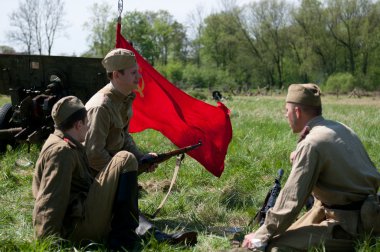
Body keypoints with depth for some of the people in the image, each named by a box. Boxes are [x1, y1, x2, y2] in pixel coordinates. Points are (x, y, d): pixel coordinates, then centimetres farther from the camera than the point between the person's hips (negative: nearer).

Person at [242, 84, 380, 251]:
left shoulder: (312, 144, -19)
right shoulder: (340, 128, 7)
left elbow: (292, 199, -20)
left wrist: (260, 237, -11)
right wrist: (299, 160, 5)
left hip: (349, 225, -9)